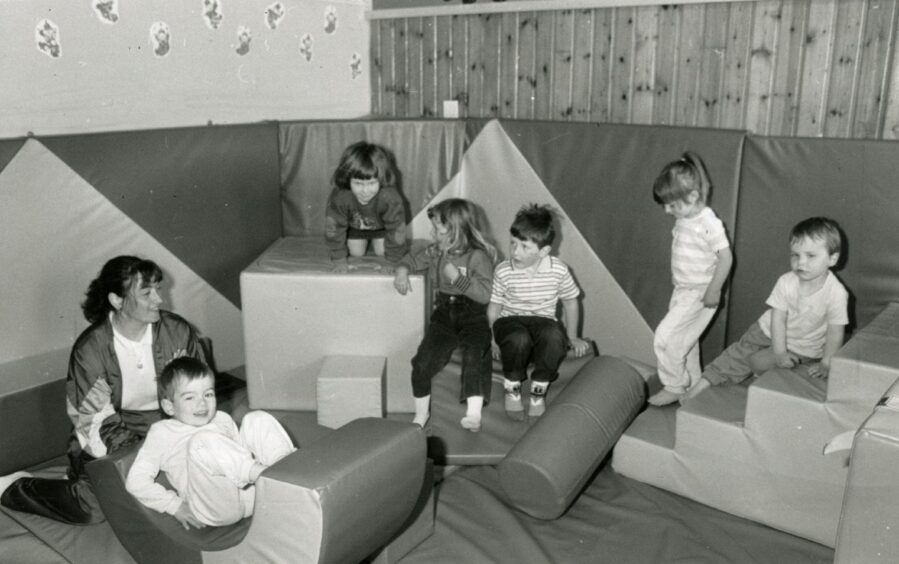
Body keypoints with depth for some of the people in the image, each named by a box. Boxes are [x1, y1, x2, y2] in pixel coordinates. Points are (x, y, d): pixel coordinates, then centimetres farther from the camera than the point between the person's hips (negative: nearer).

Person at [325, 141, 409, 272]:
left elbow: (397, 230, -32)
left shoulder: (390, 198, -46)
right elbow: (333, 229, -26)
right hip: (354, 225, 1)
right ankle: (363, 240, 35)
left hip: (381, 225, -1)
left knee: (381, 252, -1)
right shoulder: (339, 197, -42)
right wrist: (339, 260, -19)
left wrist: (393, 262, -22)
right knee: (356, 252, 1)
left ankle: (376, 240, 33)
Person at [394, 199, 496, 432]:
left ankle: (474, 414, -31)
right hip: (444, 314, 4)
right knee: (423, 361, -12)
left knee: (474, 356, -30)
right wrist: (402, 270, 1)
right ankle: (421, 413, 7)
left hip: (473, 316, -4)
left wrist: (458, 278, -23)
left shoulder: (478, 256, -11)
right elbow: (412, 259, 23)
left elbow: (485, 294, -18)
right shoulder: (435, 252, 7)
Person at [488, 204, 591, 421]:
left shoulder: (558, 270, -8)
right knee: (519, 338, -38)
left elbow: (570, 303, 7)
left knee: (555, 335, -37)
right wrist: (495, 338, -5)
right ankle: (512, 387, -6)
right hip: (510, 321, -1)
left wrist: (572, 337, 9)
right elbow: (494, 307, 2)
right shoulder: (503, 271, -10)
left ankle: (539, 390, -11)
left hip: (543, 320, 1)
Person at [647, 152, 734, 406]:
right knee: (683, 340, 18)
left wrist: (713, 291, -20)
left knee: (665, 335, -10)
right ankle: (691, 385, 34)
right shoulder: (683, 220, 4)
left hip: (699, 294, -9)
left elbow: (726, 257, -20)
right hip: (682, 290, 9)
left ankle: (674, 387, 5)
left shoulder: (709, 223, -21)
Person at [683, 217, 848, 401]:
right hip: (770, 332, 3)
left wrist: (825, 364, -23)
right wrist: (779, 352, -23)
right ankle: (704, 383, 15)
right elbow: (778, 319, -17)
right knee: (738, 354, 5)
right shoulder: (786, 282, -21)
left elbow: (835, 333, -21)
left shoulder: (837, 293, -29)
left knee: (758, 361, -20)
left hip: (801, 350, -3)